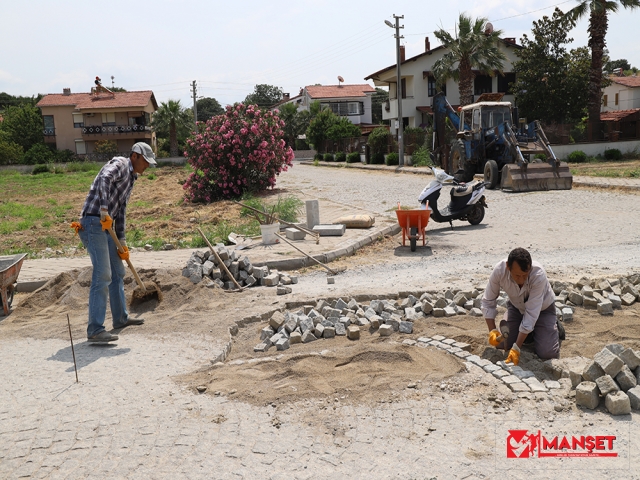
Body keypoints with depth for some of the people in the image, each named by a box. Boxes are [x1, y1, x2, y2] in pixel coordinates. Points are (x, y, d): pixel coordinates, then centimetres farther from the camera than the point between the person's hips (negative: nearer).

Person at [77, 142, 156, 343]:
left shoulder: (130, 178, 22)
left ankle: (121, 318, 31)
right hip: (93, 223, -10)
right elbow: (104, 180, -29)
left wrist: (121, 241, 22)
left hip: (105, 226, 10)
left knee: (118, 272, 17)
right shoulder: (120, 164, -5)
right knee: (102, 275, -13)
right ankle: (95, 330, -11)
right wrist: (104, 210, -37)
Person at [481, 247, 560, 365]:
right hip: (516, 307, 3)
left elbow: (531, 314, -36)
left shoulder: (539, 275, -38)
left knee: (547, 353, -16)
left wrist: (516, 348, -38)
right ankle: (528, 332, 20)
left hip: (542, 309, -3)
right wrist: (492, 331, -28)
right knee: (501, 344, -9)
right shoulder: (499, 271, -31)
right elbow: (488, 301, -16)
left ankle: (554, 326, 16)